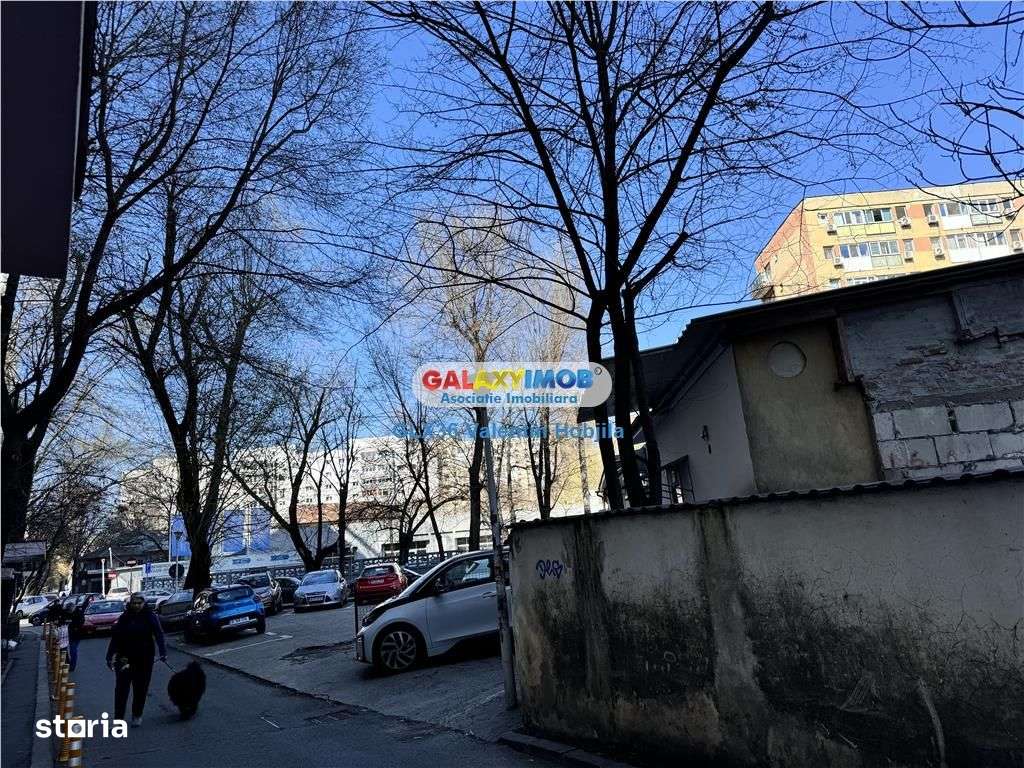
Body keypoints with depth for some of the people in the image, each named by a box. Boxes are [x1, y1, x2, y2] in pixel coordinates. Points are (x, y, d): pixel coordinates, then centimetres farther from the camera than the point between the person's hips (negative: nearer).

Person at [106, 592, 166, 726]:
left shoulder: (150, 617, -6)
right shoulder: (124, 618, -1)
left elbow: (159, 635, -11)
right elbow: (115, 637, 1)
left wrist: (163, 652, -21)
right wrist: (110, 656, -4)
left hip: (144, 659, -1)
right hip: (125, 658, 1)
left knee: (140, 689, 9)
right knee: (121, 689, -5)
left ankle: (137, 715, 25)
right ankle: (118, 718, 2)